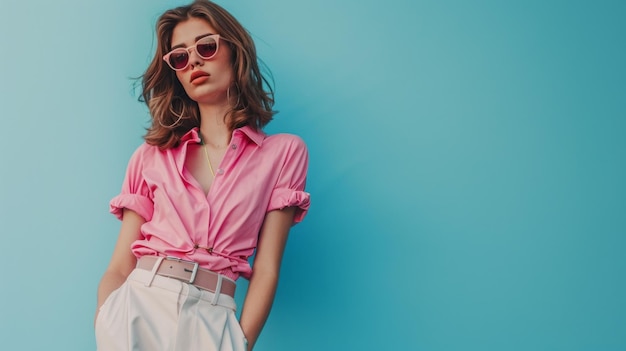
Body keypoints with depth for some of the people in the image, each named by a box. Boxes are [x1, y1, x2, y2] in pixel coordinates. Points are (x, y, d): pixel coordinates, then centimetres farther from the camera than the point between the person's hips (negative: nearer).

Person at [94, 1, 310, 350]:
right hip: (135, 307, 2)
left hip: (211, 320, -1)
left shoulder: (284, 151, 4)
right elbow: (119, 267, 5)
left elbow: (266, 270, -1)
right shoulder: (151, 155, 11)